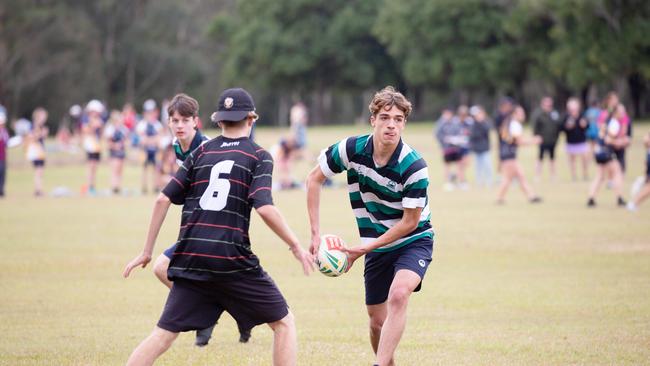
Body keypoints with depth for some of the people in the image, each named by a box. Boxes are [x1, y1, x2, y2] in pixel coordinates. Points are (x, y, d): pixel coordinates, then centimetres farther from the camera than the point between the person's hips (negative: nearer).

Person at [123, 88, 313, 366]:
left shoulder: (201, 152, 13)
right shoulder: (258, 157, 2)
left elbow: (164, 199, 8)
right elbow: (265, 208, -12)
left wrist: (147, 251, 14)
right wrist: (296, 247, -2)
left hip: (190, 259, 4)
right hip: (233, 259, -4)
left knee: (164, 335, 6)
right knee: (283, 323, 11)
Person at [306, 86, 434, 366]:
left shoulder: (414, 167, -25)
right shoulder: (351, 149, -15)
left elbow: (410, 222, -17)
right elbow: (314, 179, 0)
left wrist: (365, 248, -16)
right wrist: (316, 234, -5)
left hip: (413, 241, -4)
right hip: (376, 247, 4)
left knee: (398, 295, -31)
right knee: (377, 322, 6)